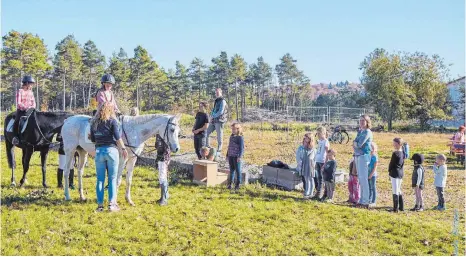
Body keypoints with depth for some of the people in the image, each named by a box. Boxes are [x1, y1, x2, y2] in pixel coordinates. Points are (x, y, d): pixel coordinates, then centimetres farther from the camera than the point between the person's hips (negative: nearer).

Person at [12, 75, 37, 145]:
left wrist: (32, 107, -9)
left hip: (30, 110, 5)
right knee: (17, 121, -25)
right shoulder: (20, 91, -3)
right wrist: (25, 107, -23)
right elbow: (18, 103, -10)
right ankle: (15, 136, -18)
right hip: (21, 110, -5)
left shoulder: (31, 92, 12)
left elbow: (33, 102, 12)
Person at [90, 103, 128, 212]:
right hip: (111, 150, -4)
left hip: (99, 151, 4)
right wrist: (123, 149, -1)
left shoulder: (94, 123, 9)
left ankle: (100, 204, 8)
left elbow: (93, 139, 12)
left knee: (100, 179, 7)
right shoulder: (112, 121, -4)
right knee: (112, 179, 3)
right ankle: (111, 204, 1)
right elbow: (117, 137, -10)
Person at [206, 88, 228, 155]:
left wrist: (213, 116, -10)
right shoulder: (216, 101, 18)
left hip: (219, 121, -9)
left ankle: (219, 150, 5)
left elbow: (220, 112, -17)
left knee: (219, 137, -2)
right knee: (206, 133, 6)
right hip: (214, 121, 9)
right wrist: (211, 116, 4)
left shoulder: (222, 101, -9)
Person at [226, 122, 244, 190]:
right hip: (230, 156, 7)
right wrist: (227, 155, 20)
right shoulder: (231, 136, 13)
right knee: (231, 170, 13)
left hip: (236, 157, -7)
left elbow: (242, 148, -13)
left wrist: (240, 156, -19)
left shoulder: (240, 137, -9)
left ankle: (237, 185, 5)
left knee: (238, 170, 0)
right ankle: (229, 184, 18)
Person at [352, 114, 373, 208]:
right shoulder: (359, 131, 16)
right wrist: (355, 144, -6)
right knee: (360, 179, 11)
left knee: (364, 179, -8)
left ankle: (365, 202, -7)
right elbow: (355, 143, 14)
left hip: (364, 156, -8)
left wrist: (355, 144, 2)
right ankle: (362, 201, 16)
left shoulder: (367, 132, -9)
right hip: (357, 156, 8)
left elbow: (359, 144, -17)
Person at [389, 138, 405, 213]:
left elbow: (391, 163, -10)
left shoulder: (395, 153, -16)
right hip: (401, 173, 8)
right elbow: (402, 163, 13)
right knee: (399, 190, 18)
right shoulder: (402, 153, 8)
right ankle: (401, 207, 22)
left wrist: (389, 171, 5)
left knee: (395, 191, -5)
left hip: (395, 173, -8)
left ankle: (396, 208, -4)